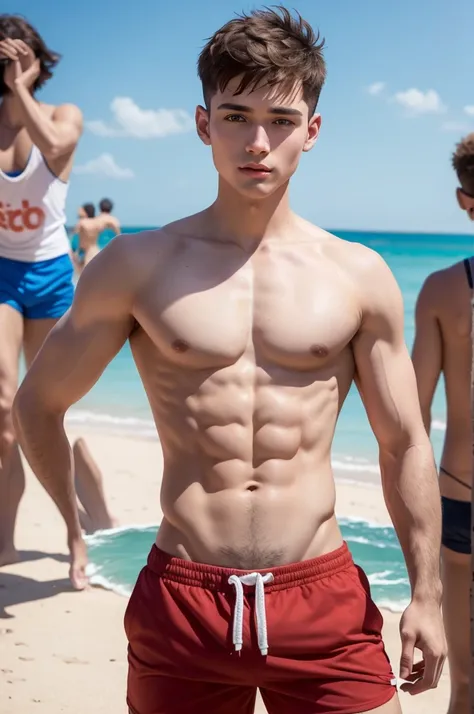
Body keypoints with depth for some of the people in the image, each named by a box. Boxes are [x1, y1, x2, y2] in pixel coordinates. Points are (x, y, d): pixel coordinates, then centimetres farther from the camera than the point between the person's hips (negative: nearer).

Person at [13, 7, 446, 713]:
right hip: (180, 605, 0)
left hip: (324, 602, 0)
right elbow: (38, 402, 11)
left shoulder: (360, 277, 2)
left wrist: (426, 595, 5)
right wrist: (74, 523, 16)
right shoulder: (138, 265, -1)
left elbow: (405, 446, 7)